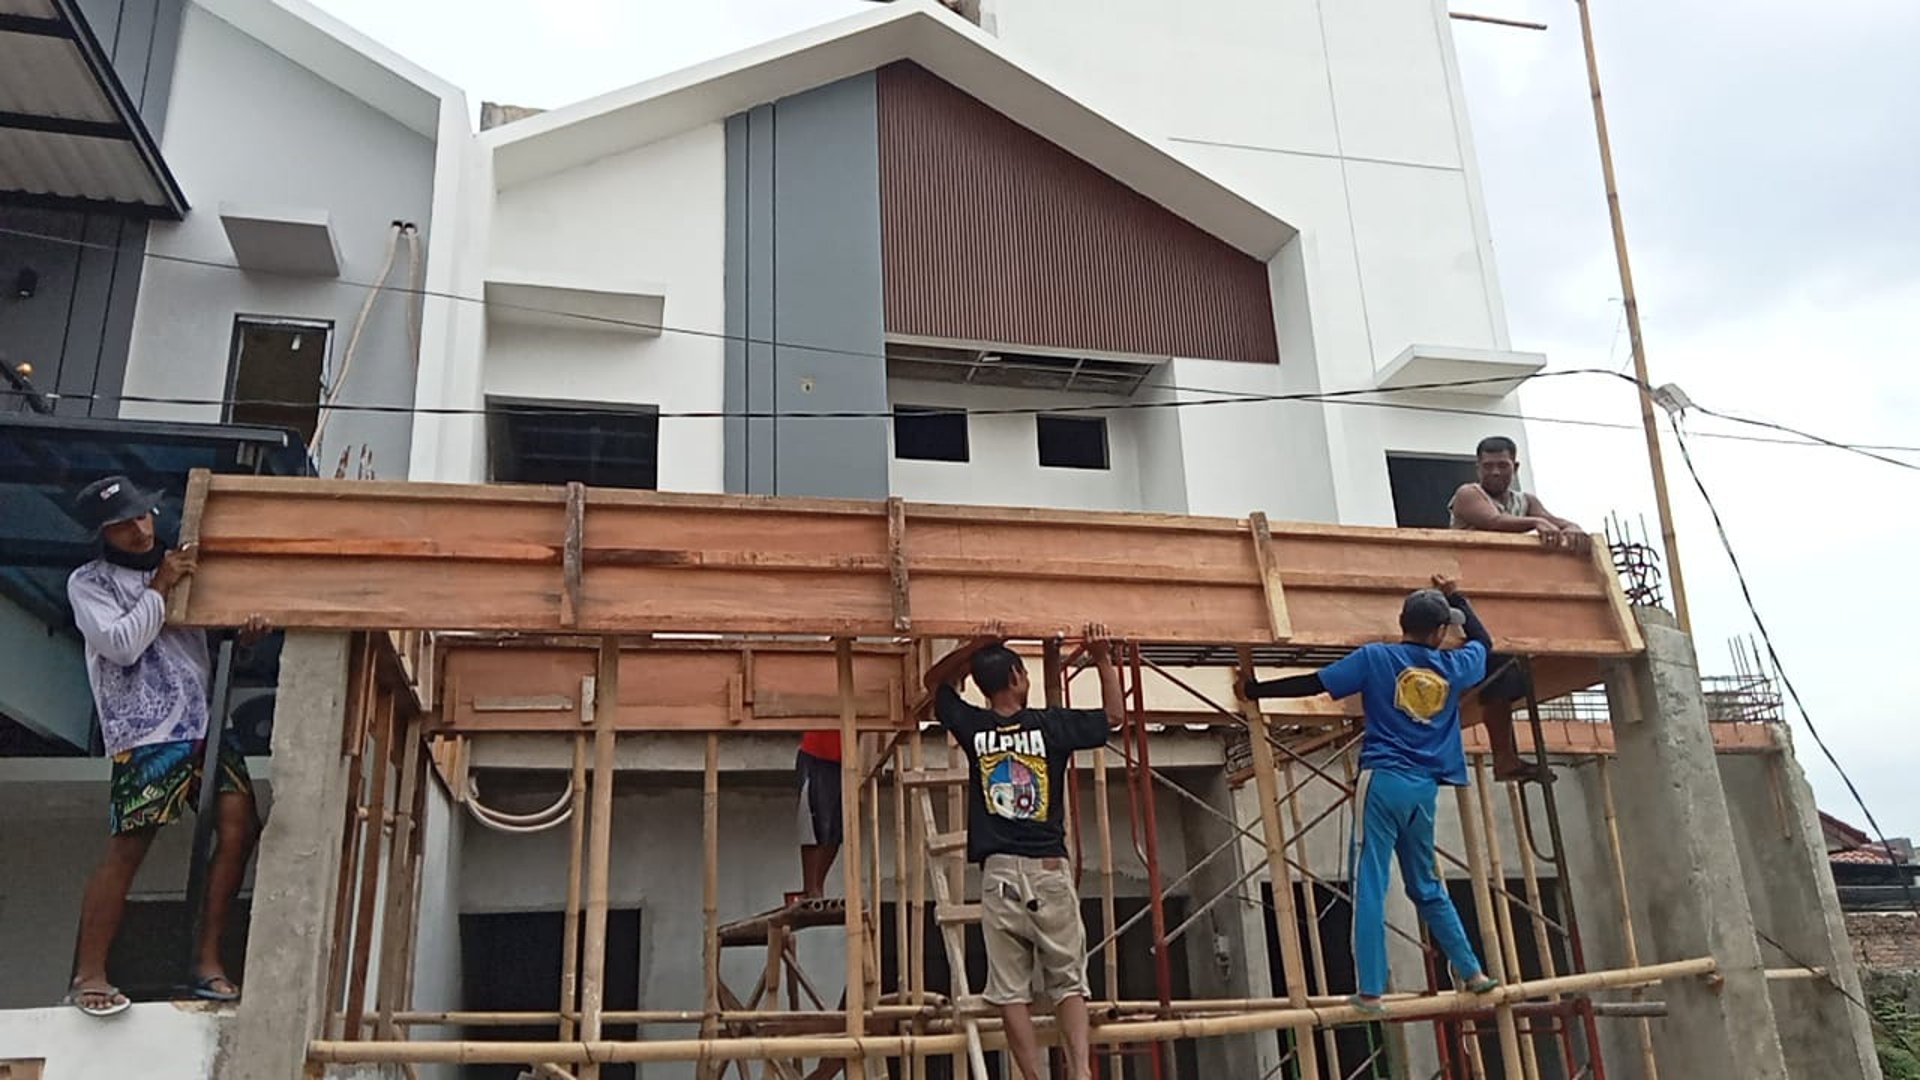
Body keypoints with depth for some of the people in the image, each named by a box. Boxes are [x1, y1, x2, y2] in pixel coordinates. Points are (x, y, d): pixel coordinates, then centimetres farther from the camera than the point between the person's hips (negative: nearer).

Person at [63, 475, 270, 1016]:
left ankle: (207, 961, 5)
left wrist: (246, 632, 0)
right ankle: (87, 974, 4)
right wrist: (159, 587, -10)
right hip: (147, 732, -5)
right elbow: (123, 645, -12)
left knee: (240, 828, -3)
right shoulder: (89, 583, 2)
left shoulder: (176, 567, 16)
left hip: (207, 722, 6)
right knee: (127, 848, -8)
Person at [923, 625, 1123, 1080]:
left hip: (999, 873, 1)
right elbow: (1114, 715, 16)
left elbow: (935, 681, 22)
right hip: (1049, 871, 0)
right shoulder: (1051, 725, 0)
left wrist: (976, 646, 10)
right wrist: (1103, 659, 21)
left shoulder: (973, 727, 4)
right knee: (1068, 980, 6)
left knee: (1011, 988, 2)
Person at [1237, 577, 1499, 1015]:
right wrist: (1454, 595, 44)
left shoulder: (1375, 657, 0)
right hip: (1424, 789, 4)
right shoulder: (1453, 667, 10)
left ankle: (1371, 991, -7)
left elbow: (1312, 684, -2)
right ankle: (1472, 972, 24)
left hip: (1384, 780, -4)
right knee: (1427, 887, 21)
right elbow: (1482, 640, 32)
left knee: (1370, 885, -4)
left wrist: (1254, 690, 8)